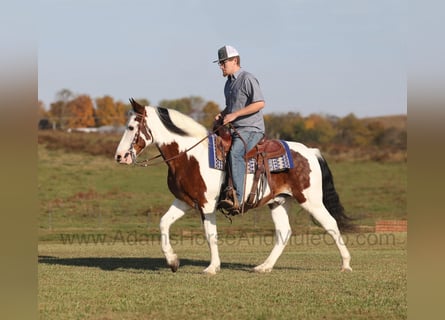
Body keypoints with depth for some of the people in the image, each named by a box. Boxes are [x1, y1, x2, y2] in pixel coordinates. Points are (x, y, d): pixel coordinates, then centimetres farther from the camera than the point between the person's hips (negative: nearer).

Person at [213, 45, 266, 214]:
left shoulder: (247, 79, -9)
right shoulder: (229, 82, 19)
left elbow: (260, 103, -19)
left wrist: (235, 114, -21)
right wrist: (222, 114, 10)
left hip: (251, 129, -10)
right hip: (235, 129, 10)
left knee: (235, 154, -31)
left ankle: (238, 200, -39)